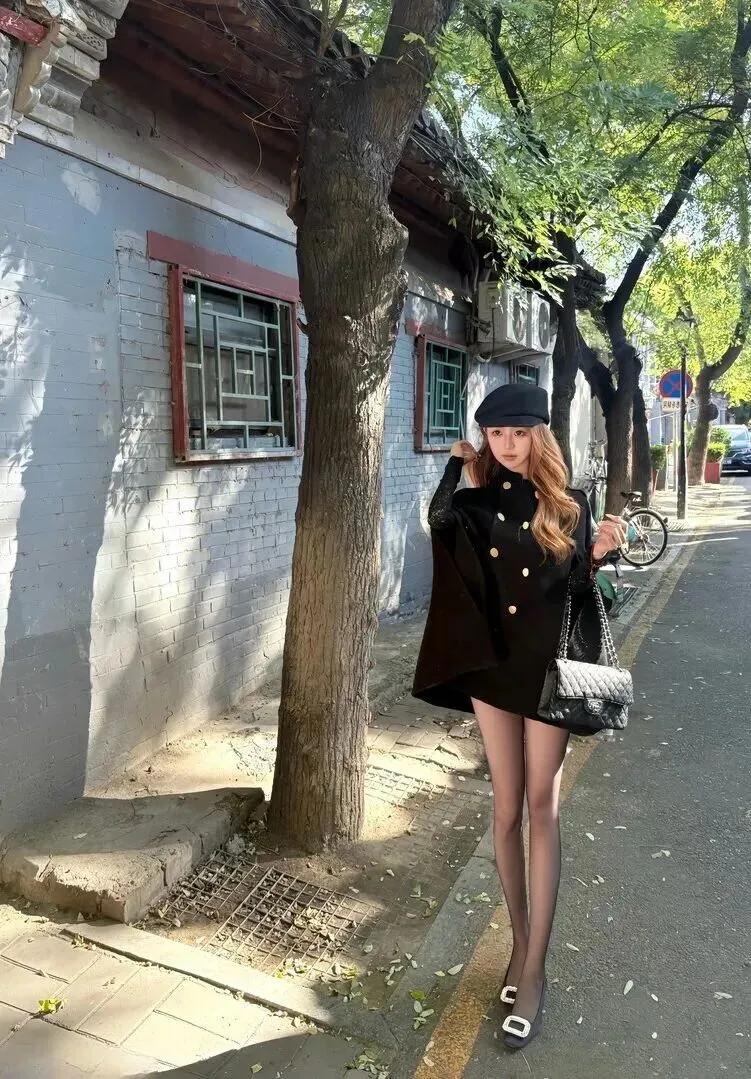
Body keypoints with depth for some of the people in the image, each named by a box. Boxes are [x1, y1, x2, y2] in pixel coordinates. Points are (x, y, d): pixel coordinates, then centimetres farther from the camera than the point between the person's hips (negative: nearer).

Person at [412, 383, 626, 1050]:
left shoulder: (569, 506, -1)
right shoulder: (477, 503, 2)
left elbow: (579, 590, 2)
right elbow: (438, 520, -18)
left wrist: (599, 555, -16)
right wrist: (459, 469, -8)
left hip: (548, 668, -1)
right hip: (492, 664, 2)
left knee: (542, 804, 2)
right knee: (507, 805, 11)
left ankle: (534, 968, 13)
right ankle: (521, 940, 30)